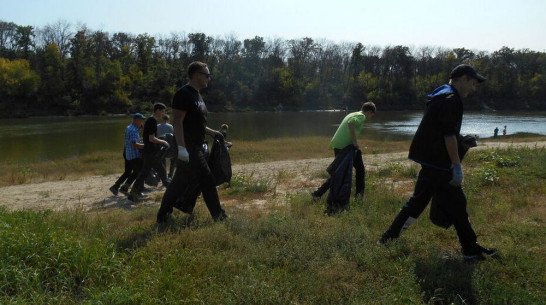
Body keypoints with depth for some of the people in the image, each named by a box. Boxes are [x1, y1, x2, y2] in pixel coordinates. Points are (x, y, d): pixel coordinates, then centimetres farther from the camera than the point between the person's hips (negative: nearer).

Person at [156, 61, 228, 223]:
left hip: (197, 148, 9)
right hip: (188, 149, -9)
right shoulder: (184, 94, -14)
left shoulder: (196, 95, 18)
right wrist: (182, 147, -26)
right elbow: (177, 122, -21)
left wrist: (212, 132, 18)